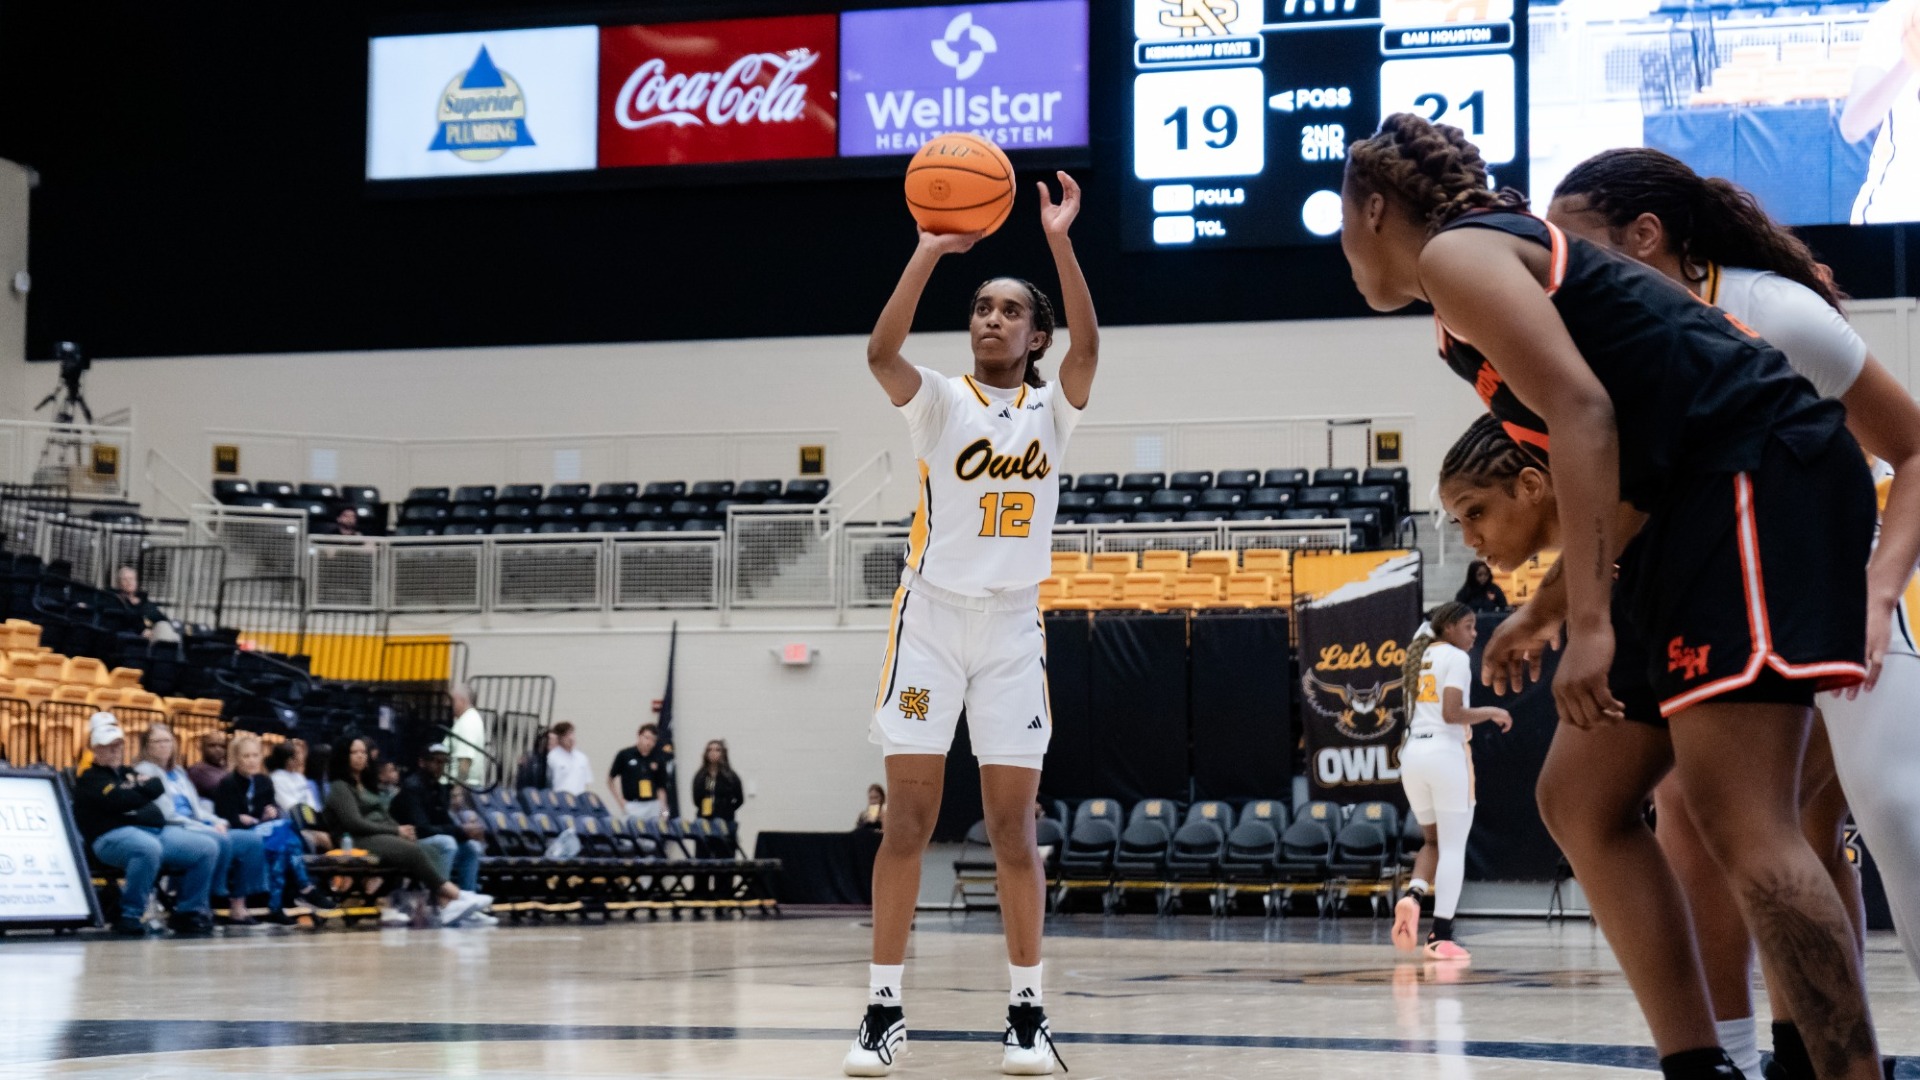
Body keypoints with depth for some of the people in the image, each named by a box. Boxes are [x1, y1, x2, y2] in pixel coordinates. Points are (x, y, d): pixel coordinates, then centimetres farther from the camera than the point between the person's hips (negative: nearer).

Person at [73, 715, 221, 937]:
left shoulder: (128, 772, 29)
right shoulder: (89, 779, 5)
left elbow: (158, 787, 12)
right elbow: (119, 801, -13)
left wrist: (138, 786, -2)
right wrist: (144, 790, 3)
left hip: (158, 831, 8)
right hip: (115, 834, -8)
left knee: (208, 848, -3)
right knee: (149, 848, -41)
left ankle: (188, 912, 5)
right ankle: (130, 917, -28)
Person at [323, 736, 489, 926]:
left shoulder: (365, 786, 27)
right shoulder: (339, 787, 1)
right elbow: (354, 823, -12)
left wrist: (402, 830, -2)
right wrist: (396, 831, -12)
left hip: (384, 837, 8)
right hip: (360, 842, -8)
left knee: (417, 851, -20)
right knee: (414, 852, -27)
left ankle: (445, 905, -36)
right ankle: (458, 896, -26)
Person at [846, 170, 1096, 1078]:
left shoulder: (1051, 412, 7)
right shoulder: (941, 402, 2)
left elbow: (1087, 349, -14)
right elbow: (881, 351, -18)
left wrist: (1060, 242, -24)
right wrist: (931, 250, -28)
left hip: (1014, 628, 1)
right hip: (931, 618, -1)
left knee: (1013, 826, 1)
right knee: (909, 819, -3)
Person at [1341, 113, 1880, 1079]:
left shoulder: (1455, 249, -3)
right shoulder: (1487, 274, 25)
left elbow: (1582, 411, -17)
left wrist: (1588, 624, -22)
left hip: (1761, 474, -10)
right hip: (1708, 501, 10)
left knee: (1739, 819, -18)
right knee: (1580, 801, 10)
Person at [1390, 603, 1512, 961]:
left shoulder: (1420, 656, 17)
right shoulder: (1456, 658, -6)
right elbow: (1451, 714, -16)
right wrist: (1490, 713, -2)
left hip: (1413, 753, 7)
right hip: (1446, 753, -7)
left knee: (1434, 841, 19)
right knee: (1453, 848, -1)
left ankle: (1413, 895, -10)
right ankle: (1441, 937, -6)